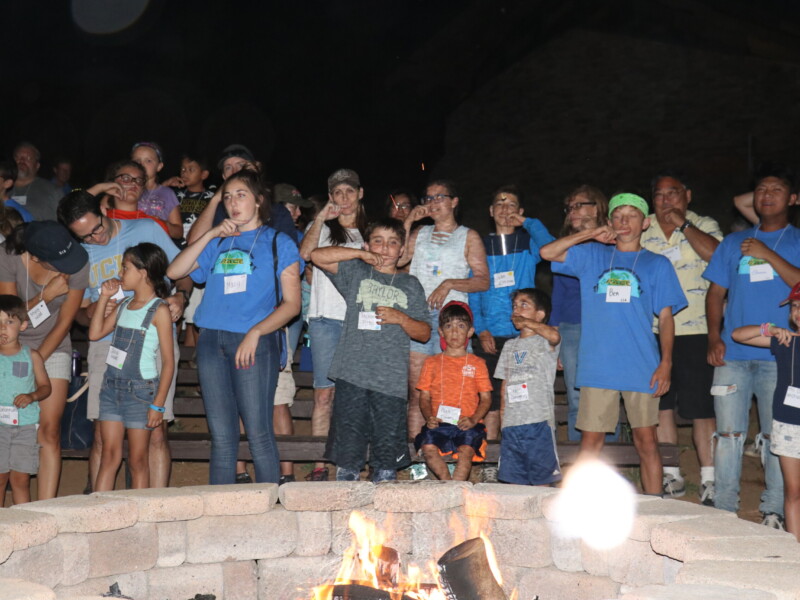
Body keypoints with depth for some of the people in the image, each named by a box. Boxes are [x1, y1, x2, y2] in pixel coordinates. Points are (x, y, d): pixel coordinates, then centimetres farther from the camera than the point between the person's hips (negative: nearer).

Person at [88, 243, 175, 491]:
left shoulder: (159, 310, -9)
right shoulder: (123, 306, 12)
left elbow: (168, 361, -11)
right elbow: (95, 333, 10)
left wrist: (158, 404, -15)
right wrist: (104, 297, 8)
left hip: (141, 389, -6)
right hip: (112, 386, 6)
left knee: (138, 460, 2)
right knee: (109, 454, 6)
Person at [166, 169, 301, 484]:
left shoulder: (279, 243, 8)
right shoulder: (217, 244, 20)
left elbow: (292, 303, 1)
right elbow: (174, 271, 8)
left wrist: (256, 332, -13)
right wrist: (210, 235, 3)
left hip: (255, 344, -4)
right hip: (211, 340, 4)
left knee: (258, 433, -6)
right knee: (221, 436, 6)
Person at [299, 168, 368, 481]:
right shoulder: (322, 228, 12)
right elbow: (305, 253, -10)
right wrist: (321, 218, -13)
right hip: (326, 318, -2)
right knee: (324, 393, -5)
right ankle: (319, 466, -2)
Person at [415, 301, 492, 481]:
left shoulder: (477, 363, 14)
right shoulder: (431, 362, 18)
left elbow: (486, 398, 10)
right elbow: (424, 397, 14)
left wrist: (473, 419, -9)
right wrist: (429, 417, -6)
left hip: (467, 425, -1)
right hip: (439, 423, 1)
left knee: (466, 451, -31)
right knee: (428, 448, -29)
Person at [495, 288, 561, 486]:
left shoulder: (544, 341, 2)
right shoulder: (510, 345, 20)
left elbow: (554, 335, -24)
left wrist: (527, 322, -12)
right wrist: (503, 413, 8)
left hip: (539, 420, -6)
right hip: (512, 422, 6)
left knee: (541, 475, -2)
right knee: (512, 478, 7)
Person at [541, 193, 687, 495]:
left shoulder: (657, 264, 10)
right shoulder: (592, 256, 12)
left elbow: (666, 317, 6)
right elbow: (547, 252, 2)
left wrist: (666, 362, -4)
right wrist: (590, 234, -3)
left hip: (642, 367, 0)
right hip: (597, 366, 1)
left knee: (646, 439, 2)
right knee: (591, 440, 3)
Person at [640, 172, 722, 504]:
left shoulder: (703, 226, 3)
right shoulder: (640, 230, 11)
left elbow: (717, 255, -18)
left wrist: (682, 224, -15)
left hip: (695, 331, -3)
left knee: (701, 408, -3)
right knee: (660, 405, 9)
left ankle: (709, 481, 6)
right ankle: (671, 477, 21)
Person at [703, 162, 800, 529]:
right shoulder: (734, 243, 15)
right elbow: (716, 292, 13)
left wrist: (768, 255, -15)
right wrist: (714, 337, 1)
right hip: (733, 354, 2)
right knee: (728, 433, 3)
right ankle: (724, 509, 12)